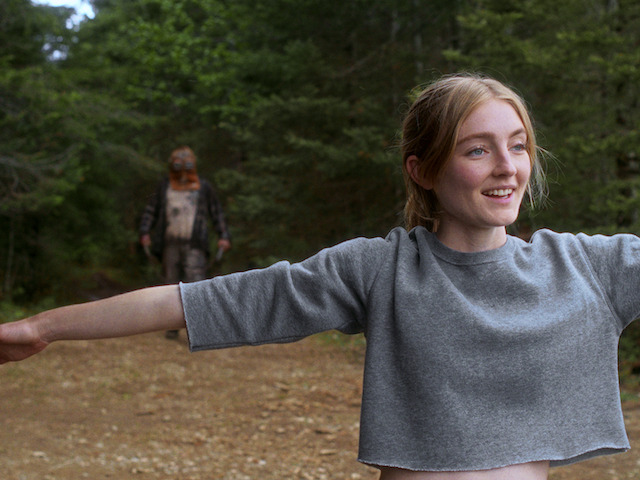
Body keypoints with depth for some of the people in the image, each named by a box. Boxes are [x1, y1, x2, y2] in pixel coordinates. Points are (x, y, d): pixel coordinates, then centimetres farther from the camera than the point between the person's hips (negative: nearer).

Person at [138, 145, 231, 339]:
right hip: (171, 244, 3)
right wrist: (145, 233, -4)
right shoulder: (165, 186, 9)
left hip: (194, 245, -3)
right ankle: (173, 326, 17)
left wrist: (224, 237, -3)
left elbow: (217, 213, 9)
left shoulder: (203, 187, 4)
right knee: (172, 285, 7)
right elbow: (151, 211, 10)